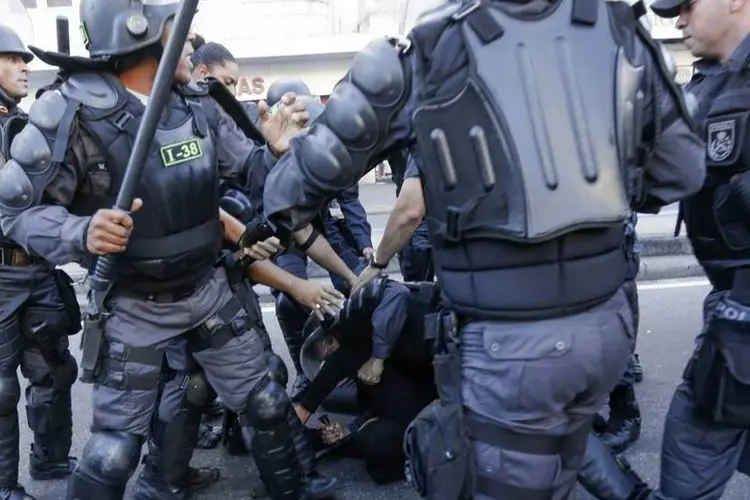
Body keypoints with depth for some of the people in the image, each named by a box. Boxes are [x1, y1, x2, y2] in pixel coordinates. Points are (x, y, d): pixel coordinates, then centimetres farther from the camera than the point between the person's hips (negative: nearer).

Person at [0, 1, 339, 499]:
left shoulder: (198, 107, -1)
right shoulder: (74, 112, -18)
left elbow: (247, 169, 8)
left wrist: (276, 148, -13)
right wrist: (81, 233, -33)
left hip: (208, 290, 5)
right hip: (135, 308, -5)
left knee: (266, 403, 15)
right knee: (115, 449, 5)